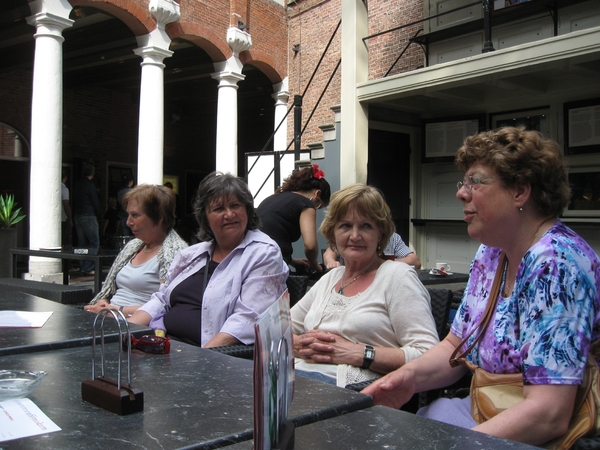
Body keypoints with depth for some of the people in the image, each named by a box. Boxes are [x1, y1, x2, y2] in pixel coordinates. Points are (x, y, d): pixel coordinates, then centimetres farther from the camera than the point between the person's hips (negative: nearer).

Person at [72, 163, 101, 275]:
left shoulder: (76, 184, 9)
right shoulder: (90, 185, -11)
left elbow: (74, 201, 11)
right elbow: (96, 202, -8)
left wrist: (74, 216, 15)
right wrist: (97, 214, 9)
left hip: (77, 216, 7)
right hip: (88, 216, -7)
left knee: (81, 242, 11)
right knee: (94, 242, -2)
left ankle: (82, 267, 12)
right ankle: (88, 268, -8)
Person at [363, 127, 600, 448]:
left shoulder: (556, 263, -21)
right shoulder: (490, 253, 4)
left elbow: (547, 415, -26)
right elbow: (456, 346, 10)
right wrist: (411, 374, -9)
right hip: (486, 413, 6)